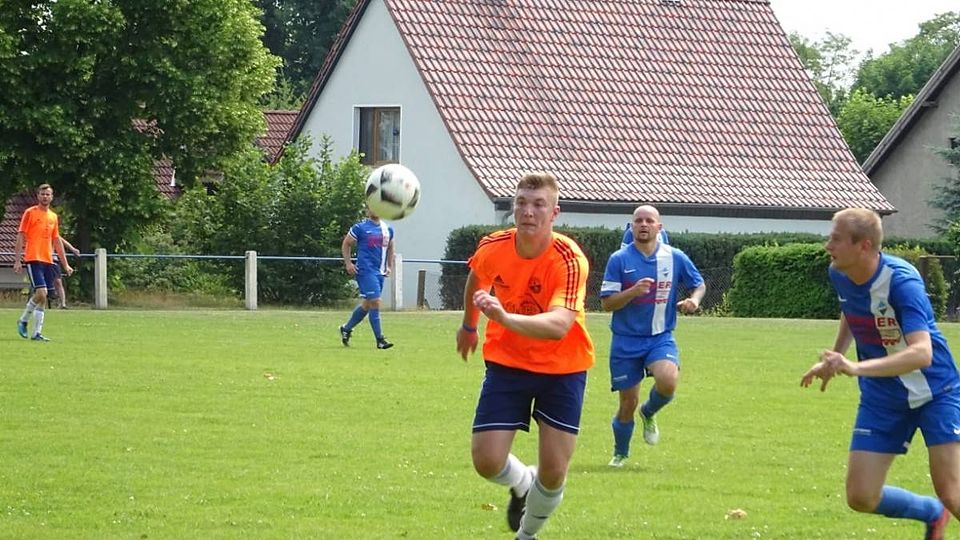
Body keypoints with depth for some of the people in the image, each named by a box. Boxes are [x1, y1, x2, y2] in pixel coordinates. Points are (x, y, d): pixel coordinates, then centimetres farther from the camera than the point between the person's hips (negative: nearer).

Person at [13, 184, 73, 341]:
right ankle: (23, 320, 3)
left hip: (48, 261, 6)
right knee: (41, 293, -18)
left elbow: (57, 241, 21)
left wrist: (65, 264, 18)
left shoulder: (53, 217, 15)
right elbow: (20, 236, -4)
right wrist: (17, 260, -11)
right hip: (33, 259, -6)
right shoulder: (30, 213, -2)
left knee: (42, 296, 3)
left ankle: (37, 333, 6)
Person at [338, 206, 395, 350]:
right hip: (366, 271, -7)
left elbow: (390, 248, 27)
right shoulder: (360, 228, -4)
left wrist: (390, 266, 17)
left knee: (367, 305, 12)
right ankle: (380, 340, -10)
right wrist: (348, 263, -6)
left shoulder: (388, 229, 13)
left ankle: (346, 329, 30)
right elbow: (346, 244, 4)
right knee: (375, 302, -13)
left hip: (380, 273, 7)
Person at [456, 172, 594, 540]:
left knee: (553, 471, -4)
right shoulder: (493, 248, -14)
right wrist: (469, 325, 27)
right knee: (486, 461, -9)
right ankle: (522, 484, 29)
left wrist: (506, 318, -59)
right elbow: (476, 277, 14)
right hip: (507, 362, 3)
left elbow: (559, 325, -43)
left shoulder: (570, 260, -27)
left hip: (561, 369, -3)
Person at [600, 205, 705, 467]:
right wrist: (633, 291, -23)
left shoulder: (675, 258, 1)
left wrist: (694, 299, -8)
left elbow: (699, 285, 15)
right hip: (626, 341, -1)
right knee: (628, 403, 1)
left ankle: (649, 413, 7)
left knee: (668, 381, -28)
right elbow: (607, 303, -6)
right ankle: (620, 454, 27)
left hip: (660, 338, 1)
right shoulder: (619, 259, -4)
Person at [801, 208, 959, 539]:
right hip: (882, 398, 6)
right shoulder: (839, 275, -7)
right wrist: (834, 357, 11)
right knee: (861, 498, -1)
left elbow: (922, 353, -42)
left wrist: (857, 368, -52)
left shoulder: (901, 282, -28)